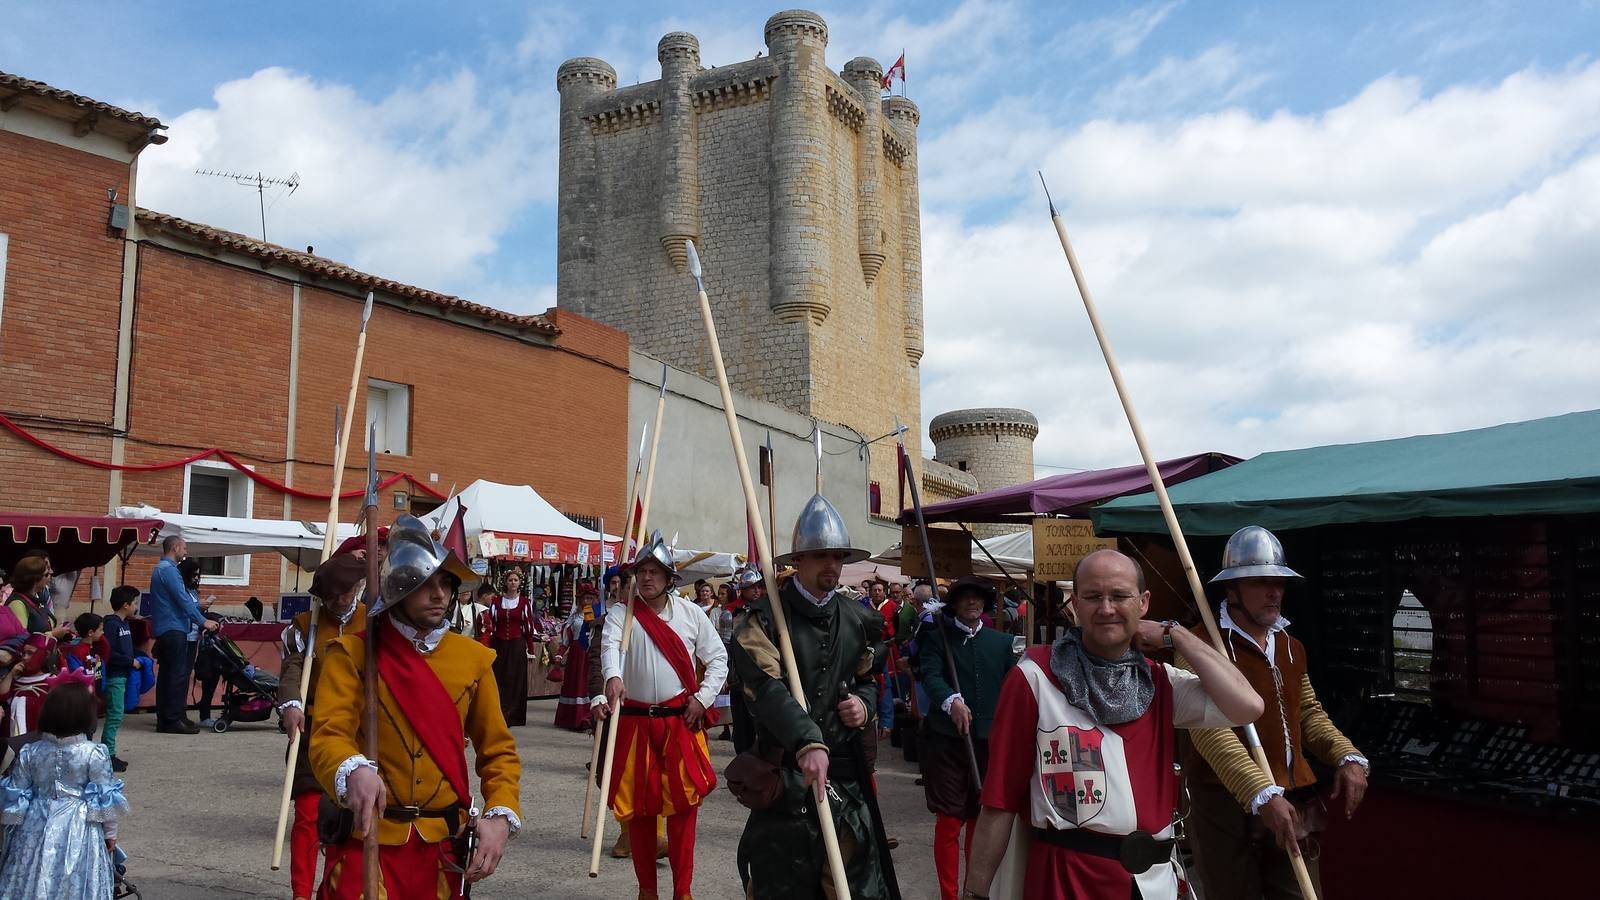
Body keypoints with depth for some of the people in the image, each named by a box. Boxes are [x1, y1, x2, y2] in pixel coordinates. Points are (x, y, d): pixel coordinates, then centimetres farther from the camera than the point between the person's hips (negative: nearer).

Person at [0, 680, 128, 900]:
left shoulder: (29, 753, -5)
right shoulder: (95, 754, -14)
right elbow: (105, 798, -8)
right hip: (78, 831, -3)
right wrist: (110, 832, 4)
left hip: (37, 827, 3)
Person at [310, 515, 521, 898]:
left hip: (443, 844, 3)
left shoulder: (473, 658, 3)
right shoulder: (352, 653, -4)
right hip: (369, 840, -3)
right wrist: (355, 770, -37)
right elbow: (328, 735, -15)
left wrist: (500, 815, -9)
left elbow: (498, 751, 7)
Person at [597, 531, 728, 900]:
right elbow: (610, 646, -20)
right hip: (634, 721, 1)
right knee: (638, 804, 7)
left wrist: (703, 698, -7)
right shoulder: (621, 615, 0)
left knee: (683, 804, 0)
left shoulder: (691, 613, 3)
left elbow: (718, 659, 6)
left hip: (681, 720, 0)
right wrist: (613, 677, -41)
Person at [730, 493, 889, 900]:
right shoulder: (764, 618, -10)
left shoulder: (858, 621, 8)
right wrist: (807, 743, -38)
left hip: (845, 772, 4)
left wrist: (864, 704, -1)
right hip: (783, 773, -4)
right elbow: (767, 688, -25)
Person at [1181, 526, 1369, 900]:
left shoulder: (1292, 647, 14)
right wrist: (1262, 795, -32)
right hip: (1226, 806, -7)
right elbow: (1210, 729, -23)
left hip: (1292, 803, 7)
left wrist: (1348, 757, 4)